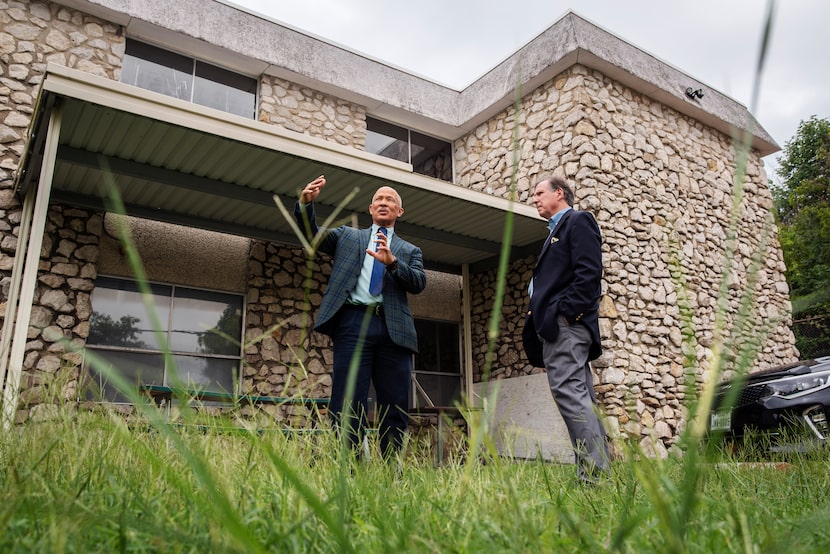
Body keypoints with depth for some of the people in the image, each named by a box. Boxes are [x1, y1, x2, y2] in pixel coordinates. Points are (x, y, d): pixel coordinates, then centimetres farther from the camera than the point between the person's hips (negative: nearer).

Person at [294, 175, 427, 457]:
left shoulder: (410, 251, 22)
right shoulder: (347, 235, 22)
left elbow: (419, 283, 5)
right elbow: (312, 233, 8)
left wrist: (392, 262, -13)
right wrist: (306, 202, -11)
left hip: (393, 329, 2)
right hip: (353, 323, -1)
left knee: (396, 408, 1)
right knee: (347, 405, -7)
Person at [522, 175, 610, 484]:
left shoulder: (578, 221, 2)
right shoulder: (556, 232, 29)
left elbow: (588, 272, -12)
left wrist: (567, 312, -20)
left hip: (566, 322, -10)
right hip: (555, 326, 10)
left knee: (568, 391, -17)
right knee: (580, 398, 6)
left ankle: (595, 473, -16)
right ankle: (599, 471, 9)